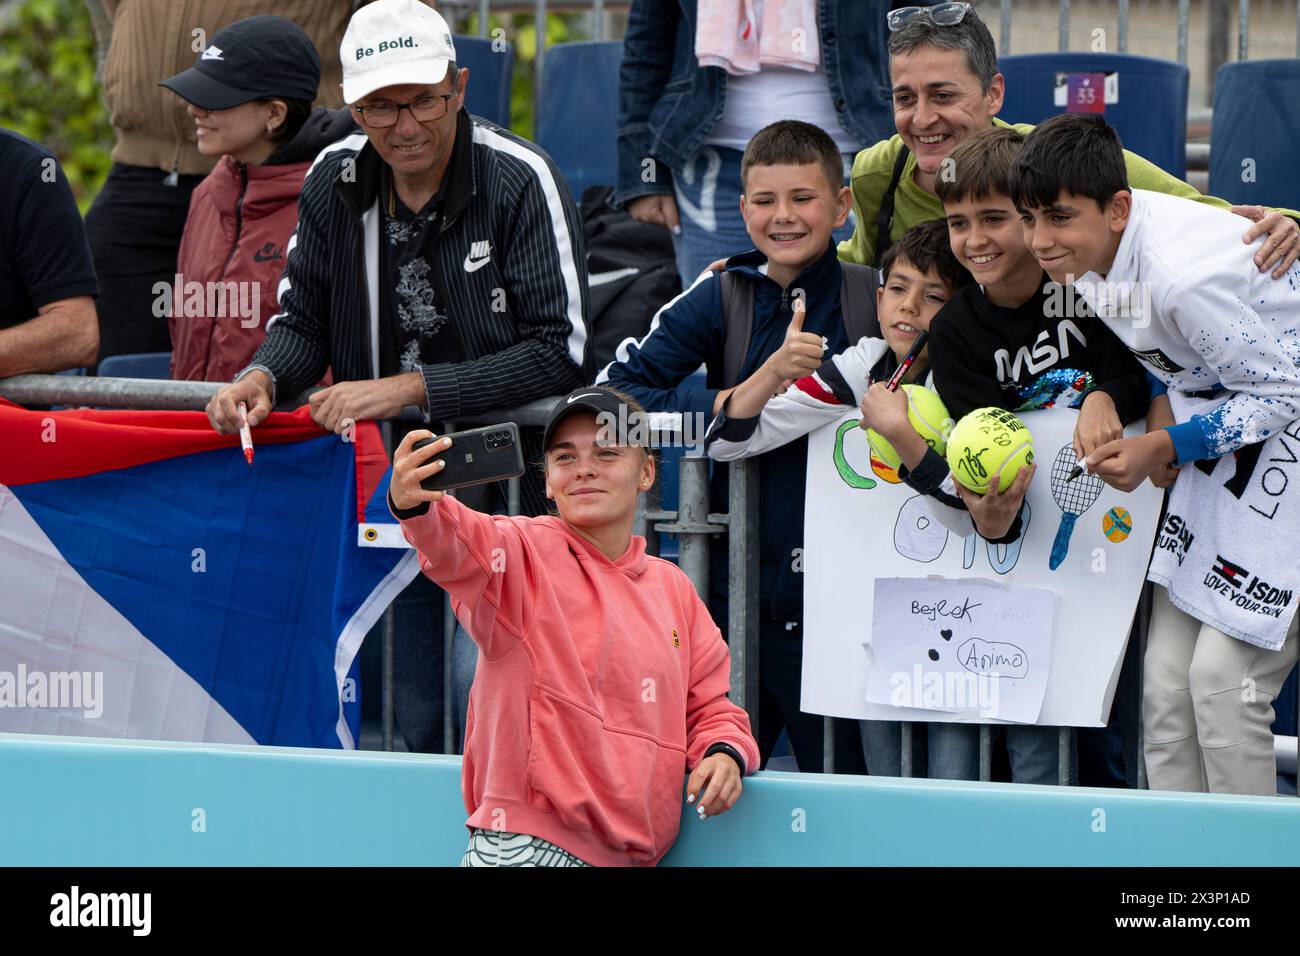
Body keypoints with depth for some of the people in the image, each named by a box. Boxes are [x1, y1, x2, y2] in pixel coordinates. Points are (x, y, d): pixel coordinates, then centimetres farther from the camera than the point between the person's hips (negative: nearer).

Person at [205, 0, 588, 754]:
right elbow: (303, 323, 13)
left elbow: (560, 351, -18)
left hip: (508, 480, -4)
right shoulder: (335, 180, 2)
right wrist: (264, 379, -11)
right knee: (419, 720, 6)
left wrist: (412, 389, -23)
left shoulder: (521, 179, -14)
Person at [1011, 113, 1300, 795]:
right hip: (1229, 423, 9)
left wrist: (1164, 448, -19)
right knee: (1167, 678, 3)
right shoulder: (1087, 251, -5)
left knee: (1223, 676, -12)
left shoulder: (1185, 276, -32)